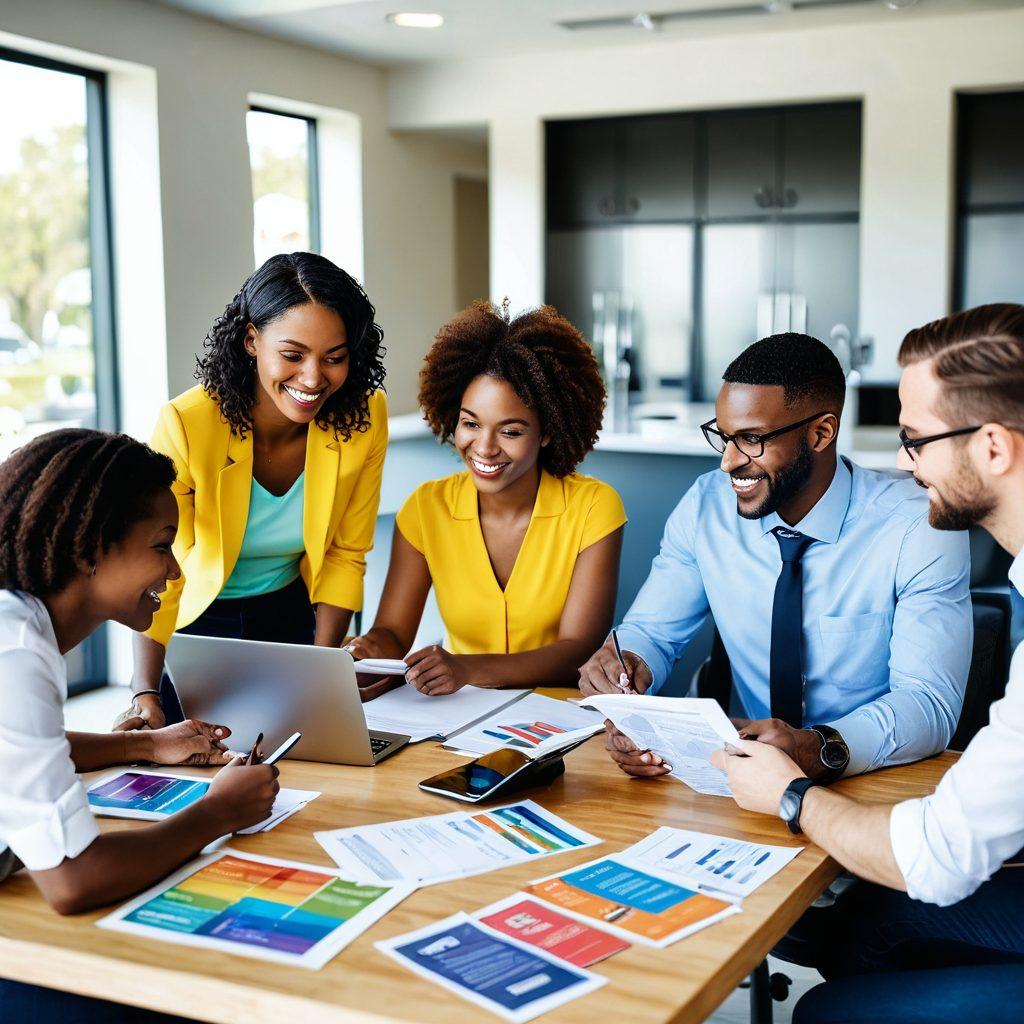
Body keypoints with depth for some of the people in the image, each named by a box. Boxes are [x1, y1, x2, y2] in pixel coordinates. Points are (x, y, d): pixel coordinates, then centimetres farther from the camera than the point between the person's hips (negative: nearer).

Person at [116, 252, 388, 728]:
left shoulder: (365, 416, -19)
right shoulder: (186, 426, -29)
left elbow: (344, 555, -8)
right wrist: (146, 694, -38)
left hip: (291, 615, 3)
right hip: (196, 623, -2)